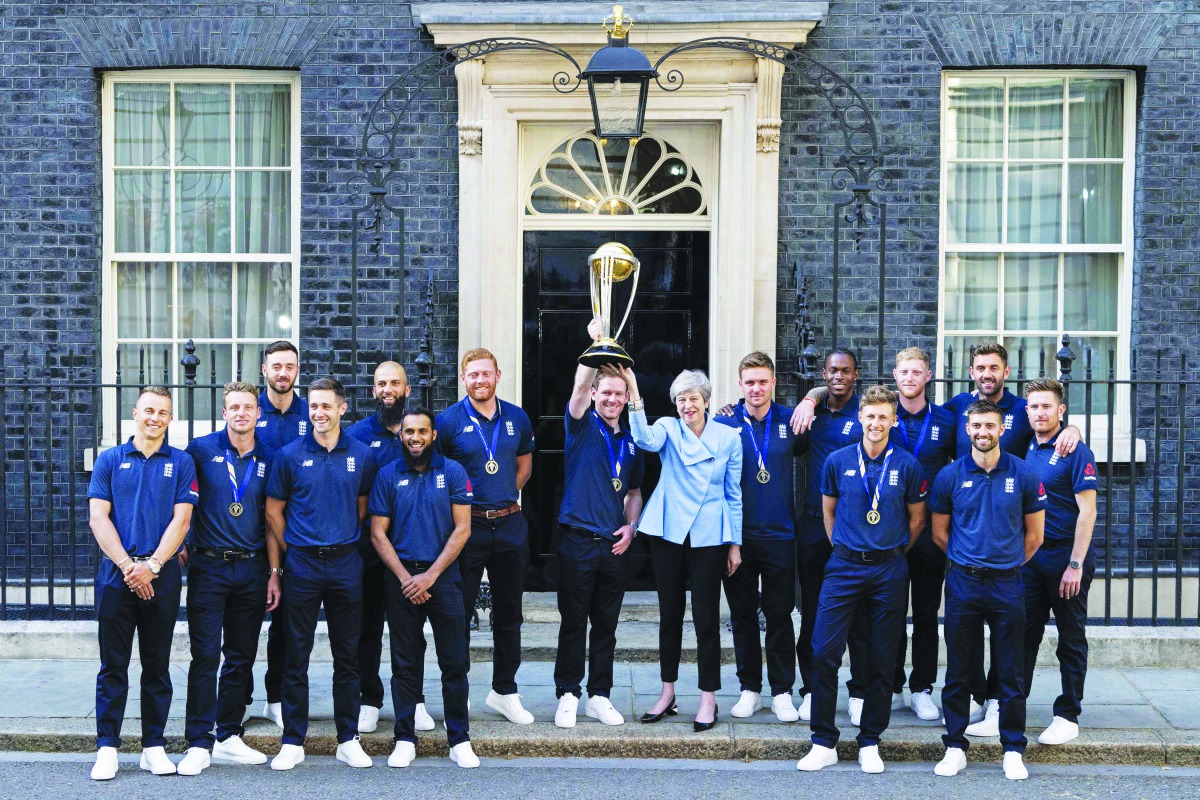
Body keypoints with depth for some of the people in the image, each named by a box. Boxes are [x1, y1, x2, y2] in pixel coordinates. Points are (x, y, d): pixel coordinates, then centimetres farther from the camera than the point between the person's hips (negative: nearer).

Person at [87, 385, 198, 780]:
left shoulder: (181, 463, 7)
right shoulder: (110, 460, 7)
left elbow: (181, 519, -1)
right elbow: (98, 517, 0)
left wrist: (152, 565, -11)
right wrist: (127, 565, -10)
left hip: (162, 575, 0)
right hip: (115, 574, 0)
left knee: (158, 666, 6)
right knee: (113, 665, 2)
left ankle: (154, 746, 14)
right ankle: (107, 748, 8)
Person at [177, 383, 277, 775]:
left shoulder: (269, 459, 7)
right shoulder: (201, 449, -1)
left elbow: (274, 520, 9)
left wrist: (274, 573, 6)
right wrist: (180, 548, -4)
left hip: (251, 570, 3)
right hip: (209, 566, -3)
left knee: (241, 657, 9)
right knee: (206, 656, -5)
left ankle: (229, 736, 19)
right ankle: (199, 743, 0)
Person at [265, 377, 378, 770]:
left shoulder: (361, 455, 3)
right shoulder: (290, 455, -2)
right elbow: (274, 512, 4)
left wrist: (343, 540, 8)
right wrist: (293, 550, 3)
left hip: (346, 564, 2)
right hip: (302, 564, -1)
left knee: (347, 656, 8)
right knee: (296, 656, 3)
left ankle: (349, 739, 17)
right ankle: (293, 741, 12)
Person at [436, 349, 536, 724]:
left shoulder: (517, 418, 5)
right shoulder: (449, 420, -6)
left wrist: (505, 497, 7)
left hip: (510, 525, 4)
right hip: (466, 526, -4)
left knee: (509, 613, 11)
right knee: (459, 613, 3)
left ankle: (504, 691, 23)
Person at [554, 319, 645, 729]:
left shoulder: (631, 441, 13)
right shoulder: (582, 425, 0)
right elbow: (580, 386, -19)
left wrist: (630, 526, 2)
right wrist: (595, 345, -31)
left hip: (615, 545, 4)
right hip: (578, 539, -4)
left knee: (606, 625, 9)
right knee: (573, 622, 1)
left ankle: (599, 696, 18)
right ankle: (567, 695, 10)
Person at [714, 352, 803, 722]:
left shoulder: (790, 421, 1)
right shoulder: (724, 423, 0)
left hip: (779, 535, 0)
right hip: (737, 535, 0)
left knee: (780, 615, 4)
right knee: (743, 614, 8)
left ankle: (782, 691, 15)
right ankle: (749, 689, 20)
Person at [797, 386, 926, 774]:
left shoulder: (907, 465, 0)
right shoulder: (838, 461, 2)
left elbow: (917, 518, 10)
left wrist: (891, 552, 11)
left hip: (889, 571, 0)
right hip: (844, 567, 0)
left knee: (881, 661, 5)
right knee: (824, 653, -7)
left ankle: (870, 742, 19)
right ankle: (824, 742, 4)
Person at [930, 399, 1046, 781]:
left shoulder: (1023, 475, -1)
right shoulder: (950, 476, 1)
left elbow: (1034, 536, 7)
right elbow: (939, 533, 10)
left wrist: (1006, 564, 11)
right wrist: (969, 560, 11)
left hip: (1007, 585, 0)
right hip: (962, 584, 1)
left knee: (1011, 673, 5)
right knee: (958, 672, 6)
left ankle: (1013, 750, 16)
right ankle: (955, 747, 16)